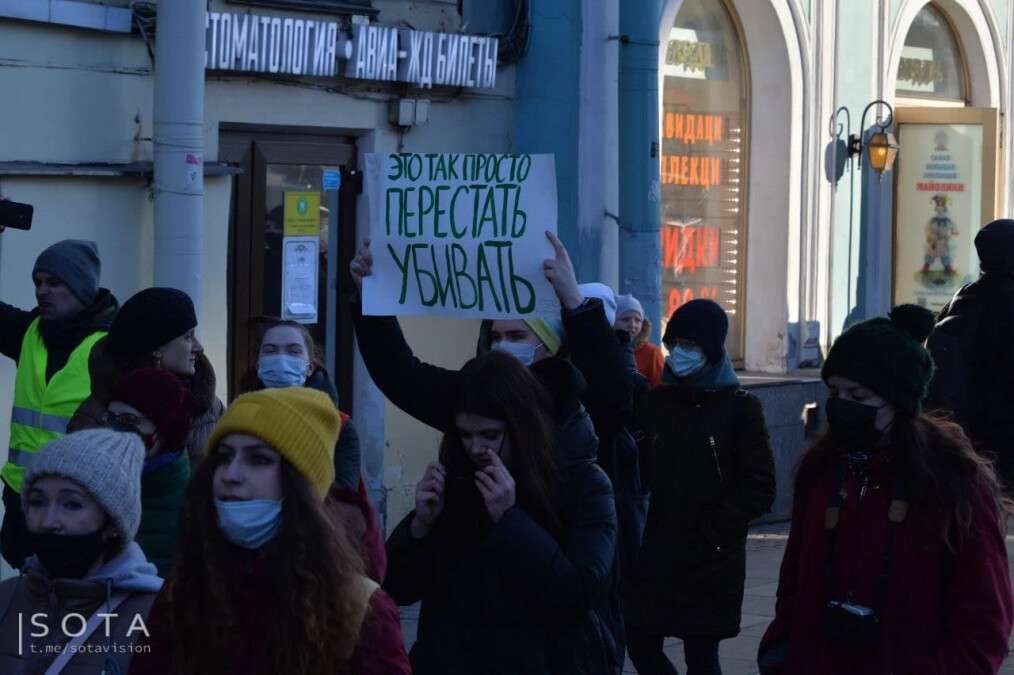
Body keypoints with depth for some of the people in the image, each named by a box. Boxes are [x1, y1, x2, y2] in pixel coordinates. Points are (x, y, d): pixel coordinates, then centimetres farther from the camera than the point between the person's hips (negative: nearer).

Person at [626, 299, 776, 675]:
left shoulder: (739, 408, -5)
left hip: (713, 560, -5)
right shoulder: (657, 403, 8)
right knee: (641, 644, 5)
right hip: (660, 553, 5)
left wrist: (710, 531, -12)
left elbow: (759, 489, -8)